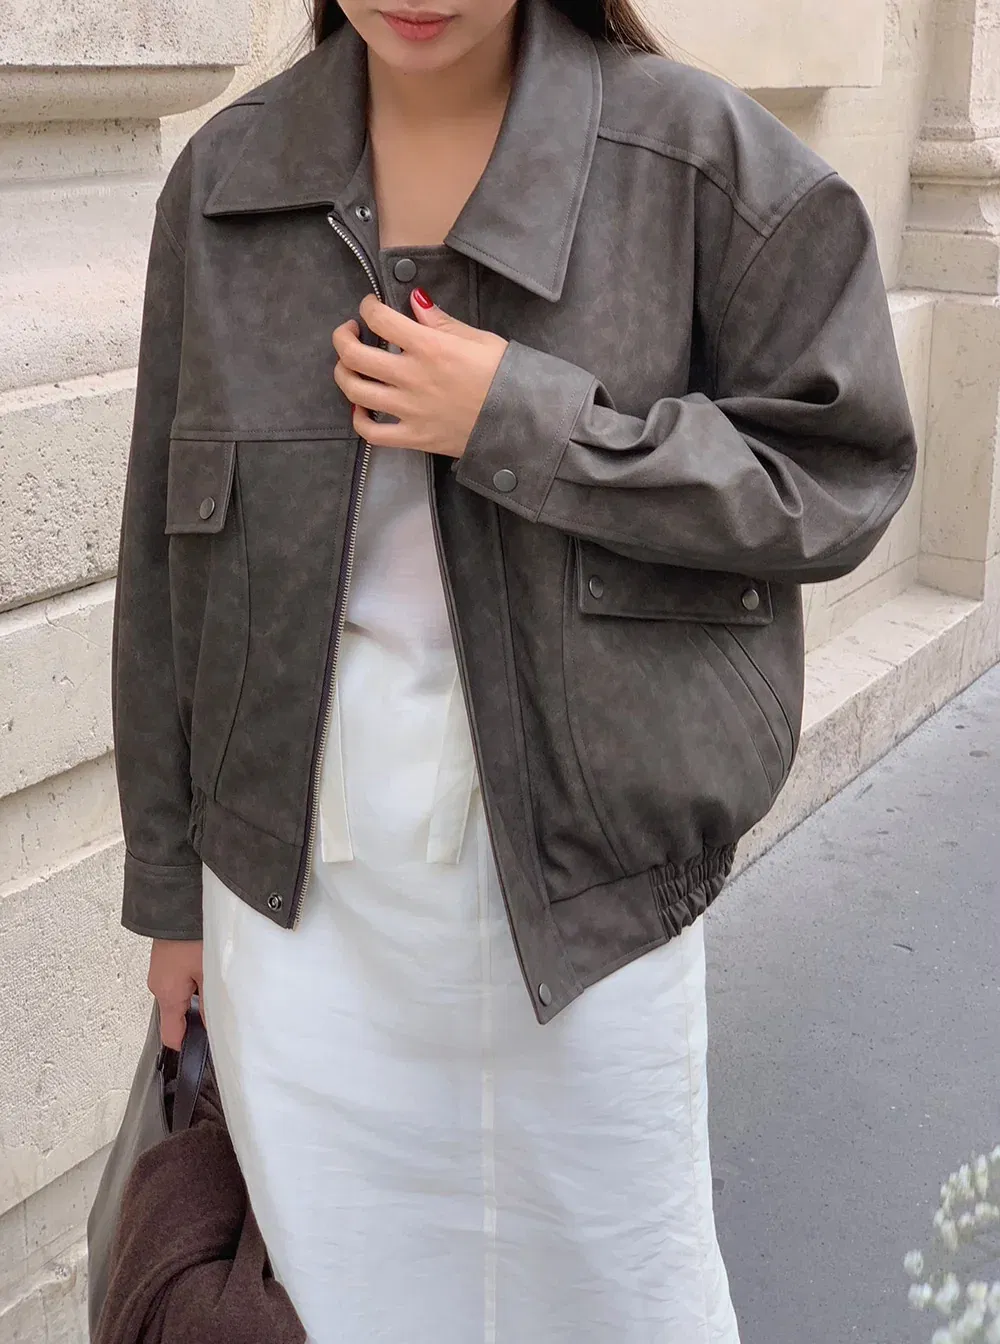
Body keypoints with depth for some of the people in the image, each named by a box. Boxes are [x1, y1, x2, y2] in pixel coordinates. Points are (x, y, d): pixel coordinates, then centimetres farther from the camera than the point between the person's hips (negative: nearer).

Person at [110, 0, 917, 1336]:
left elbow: (839, 474, -6)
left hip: (586, 874, -2)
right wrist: (171, 886, 11)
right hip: (302, 880, 3)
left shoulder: (697, 151, -7)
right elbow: (169, 563, 6)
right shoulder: (225, 179, 1)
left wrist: (526, 421, -18)